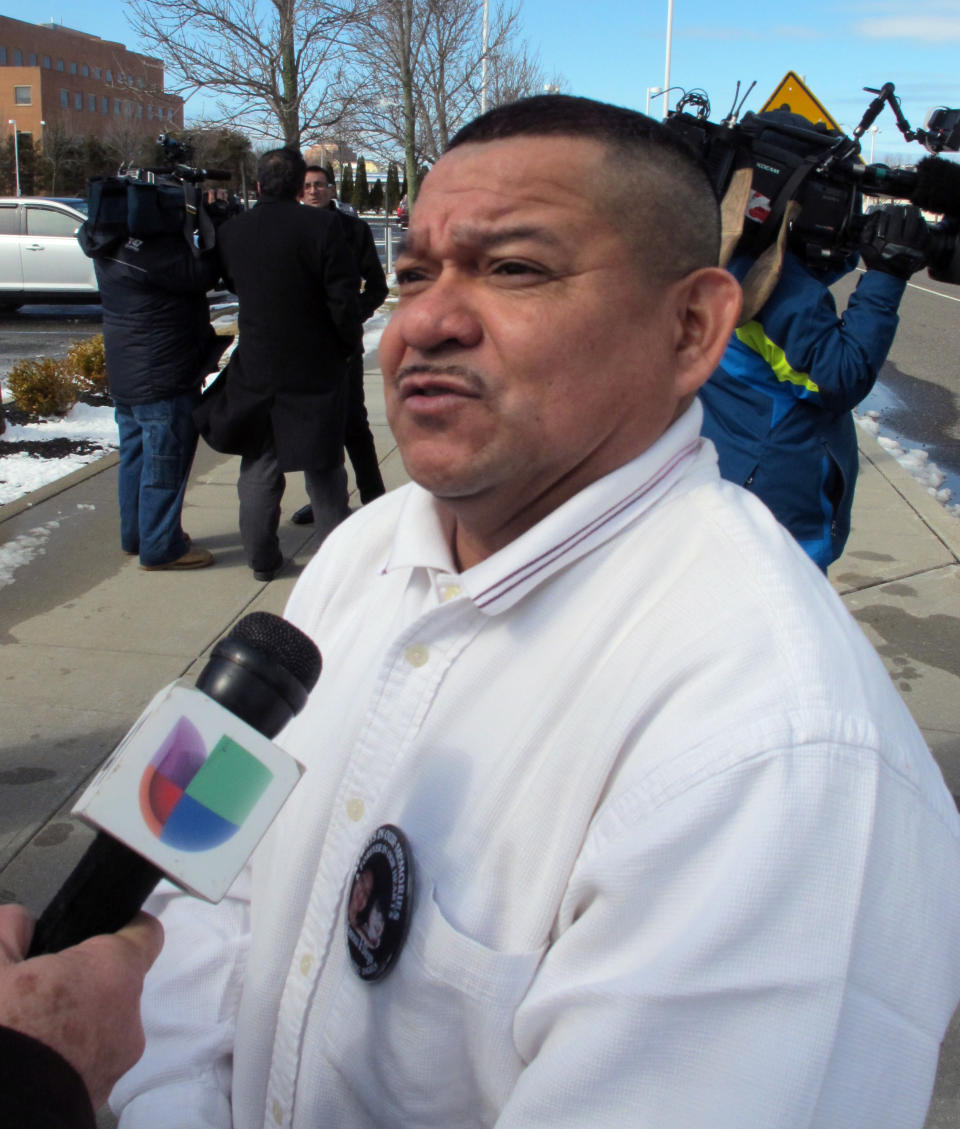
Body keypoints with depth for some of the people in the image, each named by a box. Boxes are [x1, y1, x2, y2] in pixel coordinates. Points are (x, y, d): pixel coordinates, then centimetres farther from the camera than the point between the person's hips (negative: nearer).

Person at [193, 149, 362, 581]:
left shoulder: (231, 231, 0)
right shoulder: (320, 226, -13)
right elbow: (343, 299, -13)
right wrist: (349, 344, 1)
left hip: (255, 368, 3)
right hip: (315, 368, -2)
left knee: (258, 465, 13)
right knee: (323, 466, 9)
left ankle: (262, 558, 17)